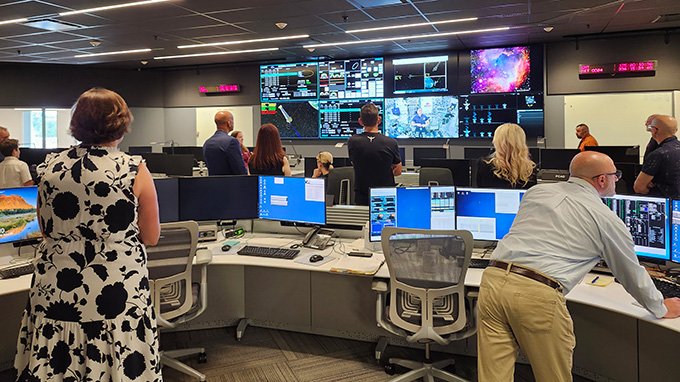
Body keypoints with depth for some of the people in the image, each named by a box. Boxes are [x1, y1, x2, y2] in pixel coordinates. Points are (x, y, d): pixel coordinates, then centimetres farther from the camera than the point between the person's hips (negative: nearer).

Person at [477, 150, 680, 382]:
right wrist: (661, 309, 39)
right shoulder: (608, 220, 8)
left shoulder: (536, 192, 18)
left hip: (493, 279, 4)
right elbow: (633, 276, 21)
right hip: (538, 295, -4)